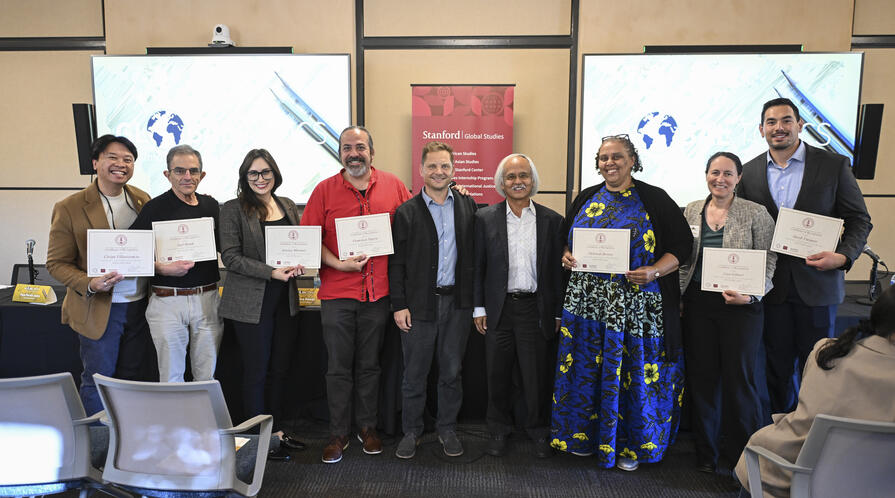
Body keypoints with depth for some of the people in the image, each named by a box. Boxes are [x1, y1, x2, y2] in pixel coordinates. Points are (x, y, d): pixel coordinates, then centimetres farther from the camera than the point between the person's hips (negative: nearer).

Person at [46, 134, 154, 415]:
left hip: (139, 305, 4)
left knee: (132, 378, 16)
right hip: (98, 310, -4)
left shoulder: (143, 201, 5)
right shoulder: (69, 208, -8)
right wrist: (90, 285, -23)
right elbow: (56, 263, -6)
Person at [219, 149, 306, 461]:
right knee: (256, 372, 5)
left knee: (281, 369, 13)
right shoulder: (233, 210, -6)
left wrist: (299, 264, -4)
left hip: (285, 301, 5)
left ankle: (277, 430, 28)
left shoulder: (287, 206, 10)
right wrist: (272, 272, -20)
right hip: (252, 303, -5)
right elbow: (231, 257, -12)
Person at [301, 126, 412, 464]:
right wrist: (339, 264, -13)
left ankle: (367, 427, 29)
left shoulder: (393, 186, 5)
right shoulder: (325, 190, 1)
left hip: (378, 292, 1)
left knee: (369, 365, 13)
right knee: (338, 368, 7)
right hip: (337, 292, -1)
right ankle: (338, 433, 22)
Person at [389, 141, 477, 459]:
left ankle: (447, 429, 28)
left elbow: (475, 254, 7)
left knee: (452, 371, 12)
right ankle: (411, 431, 25)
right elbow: (396, 263, -1)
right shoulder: (407, 212, 0)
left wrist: (474, 299, 0)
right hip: (420, 304, -2)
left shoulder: (468, 206, 6)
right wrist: (399, 305, -7)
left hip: (457, 303, 2)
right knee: (414, 374, 8)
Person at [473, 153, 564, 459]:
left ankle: (538, 430, 27)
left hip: (535, 308, 0)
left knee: (536, 374, 6)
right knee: (498, 374, 10)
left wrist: (557, 313, 3)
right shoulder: (485, 218, 2)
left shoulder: (551, 220, 4)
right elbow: (478, 266, 3)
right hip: (498, 308, 0)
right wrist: (479, 308, 0)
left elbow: (557, 269, 5)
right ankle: (499, 430, 29)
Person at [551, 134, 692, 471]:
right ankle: (585, 435, 28)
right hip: (586, 301, 4)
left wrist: (654, 272, -18)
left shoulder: (654, 199, 0)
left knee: (633, 372, 3)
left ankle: (631, 445, 22)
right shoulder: (586, 199, 12)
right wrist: (567, 257, -2)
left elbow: (681, 245, -3)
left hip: (636, 303, -3)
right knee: (586, 368, 9)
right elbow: (566, 239, 20)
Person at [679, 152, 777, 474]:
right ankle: (706, 451, 25)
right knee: (701, 377, 9)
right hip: (698, 304, 3)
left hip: (740, 306, -3)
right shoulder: (691, 211, 8)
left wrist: (751, 294, -17)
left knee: (738, 378, 1)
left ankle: (745, 454, 19)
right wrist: (679, 299, 6)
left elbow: (769, 261, -4)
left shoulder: (755, 213, -2)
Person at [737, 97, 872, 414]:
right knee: (777, 367, 12)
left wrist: (844, 256, -16)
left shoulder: (834, 165, -2)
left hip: (816, 283, -2)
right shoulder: (750, 172, 5)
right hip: (771, 284, 2)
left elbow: (859, 220, 1)